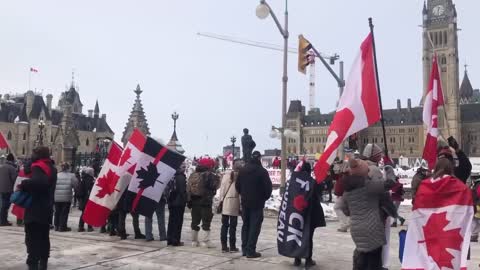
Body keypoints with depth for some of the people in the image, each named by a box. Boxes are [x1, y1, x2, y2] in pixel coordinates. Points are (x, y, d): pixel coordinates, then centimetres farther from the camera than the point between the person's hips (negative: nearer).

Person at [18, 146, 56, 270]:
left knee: (32, 238, -5)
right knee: (44, 237, 15)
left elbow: (39, 181, -32)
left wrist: (23, 185, -21)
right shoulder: (51, 168, 15)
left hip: (35, 208, -8)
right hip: (46, 208, 9)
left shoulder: (38, 167, -13)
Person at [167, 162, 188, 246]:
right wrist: (185, 200, -8)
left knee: (171, 221, 13)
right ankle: (176, 241, 1)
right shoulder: (181, 177, -14)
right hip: (179, 202, -7)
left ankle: (169, 240, 18)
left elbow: (169, 189, 11)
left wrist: (169, 200, 16)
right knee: (178, 222, -1)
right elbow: (183, 191, -16)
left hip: (171, 202, 7)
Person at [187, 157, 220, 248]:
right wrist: (218, 178, 4)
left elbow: (188, 188, 7)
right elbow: (215, 186, -14)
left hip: (194, 202, 6)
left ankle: (194, 241, 20)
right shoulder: (210, 175, -13)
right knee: (206, 222, 1)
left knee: (195, 222, 13)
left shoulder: (193, 175, 7)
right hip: (206, 202, -6)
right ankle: (206, 241, -1)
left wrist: (189, 201, 10)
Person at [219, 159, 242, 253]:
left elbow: (221, 190, 6)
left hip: (224, 204, 4)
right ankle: (232, 247, 6)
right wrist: (241, 206, -3)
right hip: (234, 203, -4)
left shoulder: (225, 175, 6)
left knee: (224, 225, 8)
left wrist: (221, 201, 11)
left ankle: (224, 246, 11)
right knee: (233, 226, 2)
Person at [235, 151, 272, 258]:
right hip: (257, 203, -6)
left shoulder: (243, 170, 4)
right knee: (255, 226, -1)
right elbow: (268, 187, -13)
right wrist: (265, 197, 4)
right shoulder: (262, 171, -14)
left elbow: (237, 185, 8)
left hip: (245, 202, 6)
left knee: (245, 225, 15)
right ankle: (250, 250, -2)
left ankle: (244, 249, 18)